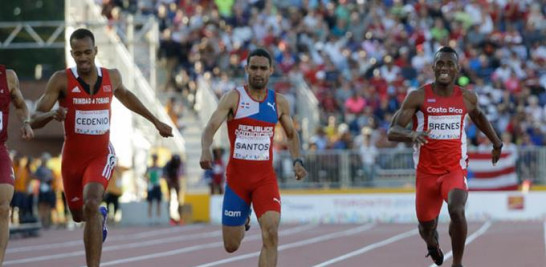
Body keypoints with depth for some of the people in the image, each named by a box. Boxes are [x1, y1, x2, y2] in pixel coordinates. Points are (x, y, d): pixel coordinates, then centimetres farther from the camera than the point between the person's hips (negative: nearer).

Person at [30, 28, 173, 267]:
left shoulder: (112, 77, -4)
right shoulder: (62, 80, -13)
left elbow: (124, 95, 21)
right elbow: (34, 120, -16)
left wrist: (156, 122, 27)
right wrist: (52, 114, -39)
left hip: (101, 155, -1)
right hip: (73, 157, 1)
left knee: (91, 204, -27)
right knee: (79, 215, 19)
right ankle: (100, 216, 58)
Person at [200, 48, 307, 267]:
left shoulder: (279, 102, 4)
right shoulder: (233, 98, -6)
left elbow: (291, 134, 19)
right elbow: (210, 128, -17)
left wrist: (297, 161, 1)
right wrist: (206, 150, -38)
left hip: (265, 177, 1)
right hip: (236, 176, -1)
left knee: (271, 235, -21)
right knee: (231, 246, 9)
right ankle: (243, 221, 47)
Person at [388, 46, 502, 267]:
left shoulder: (467, 98, 1)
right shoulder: (417, 97, -8)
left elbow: (478, 116, 26)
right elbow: (392, 132, -13)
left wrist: (496, 143, 32)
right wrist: (412, 134, -34)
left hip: (455, 170, 0)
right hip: (426, 172, 0)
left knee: (456, 211, -28)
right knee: (426, 226, 11)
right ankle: (433, 244, 51)